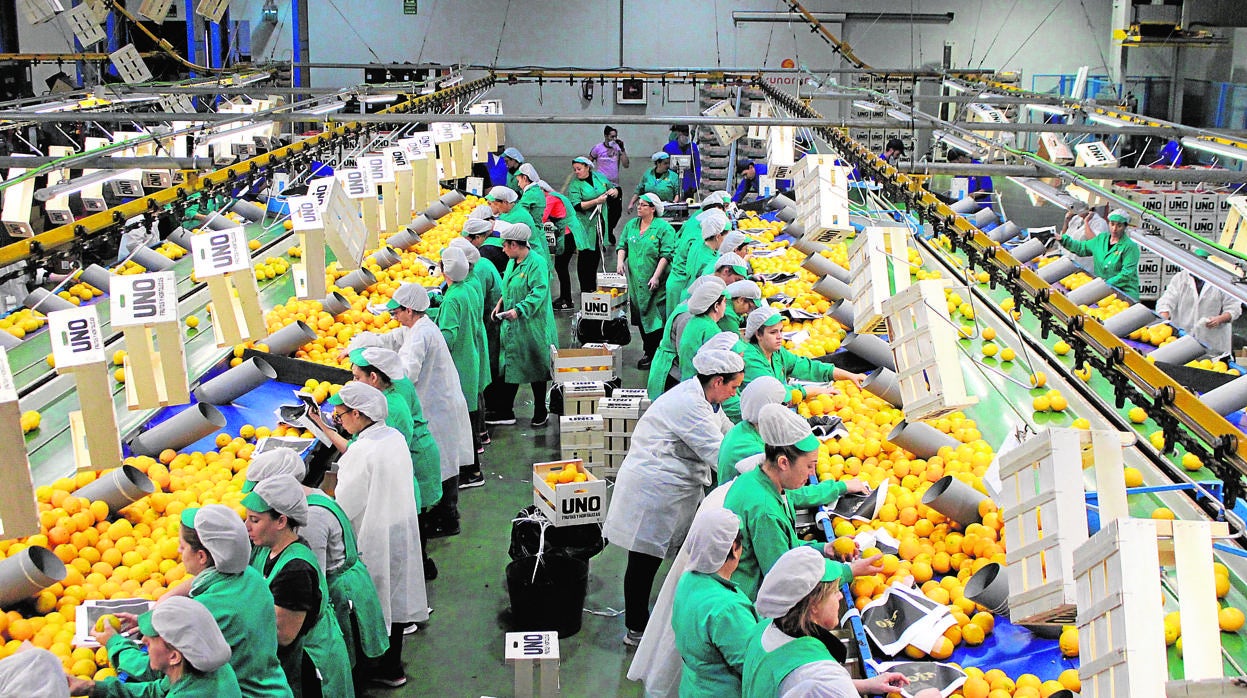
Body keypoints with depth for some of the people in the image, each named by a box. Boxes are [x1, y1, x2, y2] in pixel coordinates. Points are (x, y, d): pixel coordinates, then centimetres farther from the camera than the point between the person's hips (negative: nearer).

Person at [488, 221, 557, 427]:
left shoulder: (537, 264, -16)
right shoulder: (512, 262, 11)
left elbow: (538, 294, -23)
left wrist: (518, 310, -30)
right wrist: (501, 304, 6)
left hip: (532, 327, -8)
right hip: (512, 326, 8)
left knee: (536, 370, 3)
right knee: (509, 367, 10)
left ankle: (540, 414, 16)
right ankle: (505, 413, 18)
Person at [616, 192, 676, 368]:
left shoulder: (663, 228, -7)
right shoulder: (631, 225, 12)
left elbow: (666, 255, -12)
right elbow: (623, 245, 17)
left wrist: (656, 276, -18)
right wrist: (620, 260, -4)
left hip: (656, 284, -6)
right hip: (636, 281, 6)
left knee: (655, 319, -7)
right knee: (640, 318, 9)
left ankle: (654, 355, -1)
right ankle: (648, 352, 19)